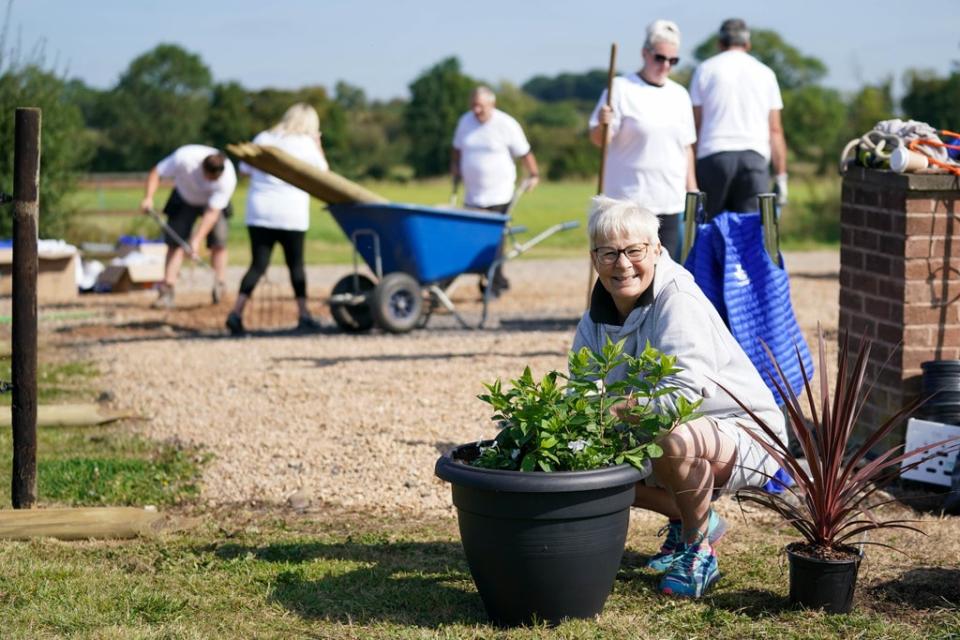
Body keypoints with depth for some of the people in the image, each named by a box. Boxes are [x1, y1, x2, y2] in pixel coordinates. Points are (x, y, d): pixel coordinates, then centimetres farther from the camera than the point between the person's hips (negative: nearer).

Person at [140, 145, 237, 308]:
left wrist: (197, 239, -39)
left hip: (213, 202, 0)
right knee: (175, 242, -8)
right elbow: (156, 173, -21)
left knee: (218, 242, -15)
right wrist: (148, 198, -34)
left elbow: (212, 212, -33)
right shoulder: (184, 157, -37)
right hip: (183, 199, 0)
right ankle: (167, 293, -10)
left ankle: (220, 286, -2)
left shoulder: (228, 179, -36)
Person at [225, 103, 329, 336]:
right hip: (291, 214, -3)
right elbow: (322, 171, 10)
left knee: (258, 264, 3)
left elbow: (245, 168, 17)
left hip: (258, 212, 3)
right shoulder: (305, 143, -1)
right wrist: (318, 146, 18)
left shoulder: (263, 138, 10)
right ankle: (304, 316, 10)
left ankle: (237, 312, -9)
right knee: (295, 264, 9)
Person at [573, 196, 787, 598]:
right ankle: (687, 519, 14)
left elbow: (682, 395, -34)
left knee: (673, 439, -38)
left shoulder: (680, 302, -24)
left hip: (746, 435, -8)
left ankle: (698, 549, -12)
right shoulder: (595, 321, 0)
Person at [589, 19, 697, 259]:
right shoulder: (621, 89, -4)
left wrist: (692, 190, 15)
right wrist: (603, 124, -30)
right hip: (630, 202, -6)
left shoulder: (680, 95, 14)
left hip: (670, 203, 6)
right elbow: (598, 140, -8)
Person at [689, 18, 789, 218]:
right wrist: (781, 176, 11)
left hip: (713, 156, -1)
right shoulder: (765, 73, 14)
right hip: (754, 156, 1)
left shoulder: (705, 69, 9)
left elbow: (695, 125, 4)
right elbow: (775, 130, 10)